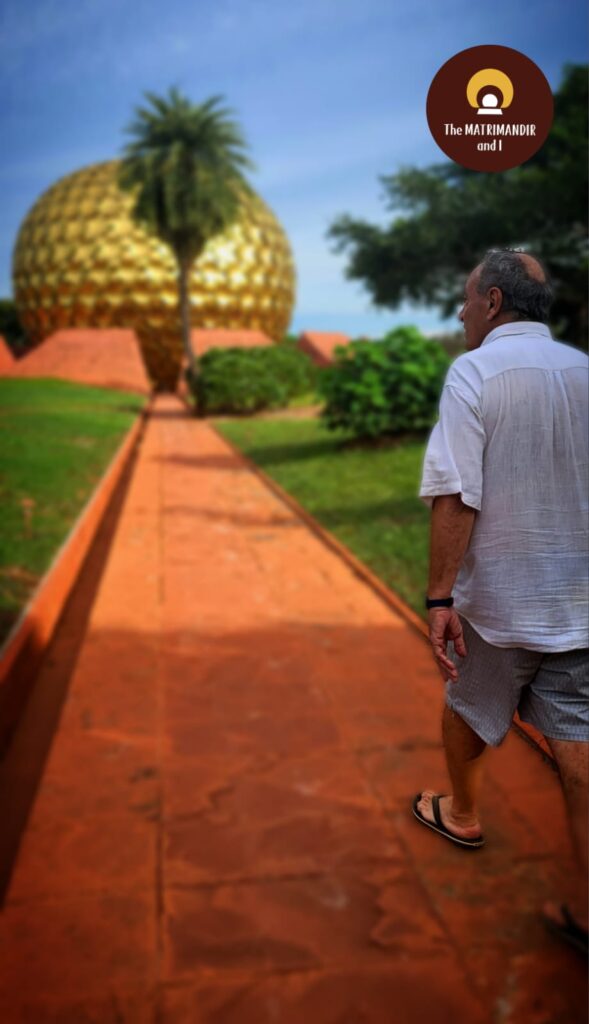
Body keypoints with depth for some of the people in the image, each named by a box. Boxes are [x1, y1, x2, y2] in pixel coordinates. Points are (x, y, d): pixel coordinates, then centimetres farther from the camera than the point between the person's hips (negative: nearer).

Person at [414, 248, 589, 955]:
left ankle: (460, 814, 43)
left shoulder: (475, 372, -13)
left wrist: (439, 598, -18)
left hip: (498, 596, -4)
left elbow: (455, 498, -21)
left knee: (468, 709, 20)